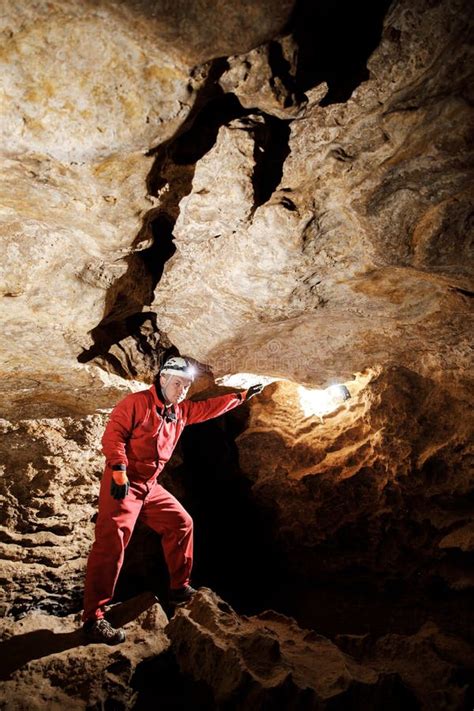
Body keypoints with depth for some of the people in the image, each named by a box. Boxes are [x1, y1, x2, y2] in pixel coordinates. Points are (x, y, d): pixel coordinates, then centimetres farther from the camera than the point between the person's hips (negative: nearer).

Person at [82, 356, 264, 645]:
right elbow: (113, 434, -19)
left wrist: (241, 396, 27)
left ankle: (180, 588, 30)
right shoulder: (137, 402, -11)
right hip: (122, 483, -9)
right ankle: (93, 619, -14)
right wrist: (119, 469, -30)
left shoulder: (181, 411, 12)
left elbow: (209, 407, 24)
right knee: (111, 543, -17)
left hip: (151, 486, 9)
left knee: (181, 523, 15)